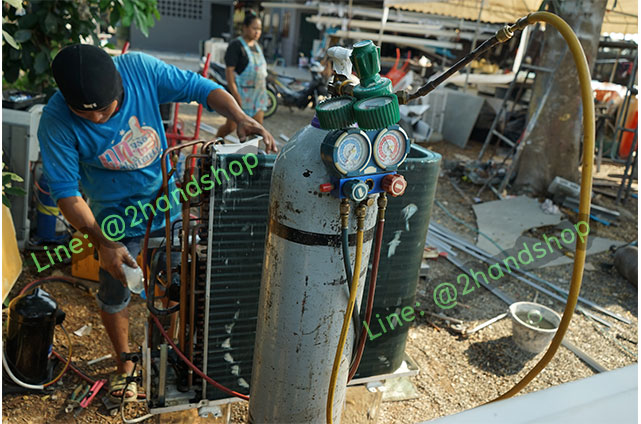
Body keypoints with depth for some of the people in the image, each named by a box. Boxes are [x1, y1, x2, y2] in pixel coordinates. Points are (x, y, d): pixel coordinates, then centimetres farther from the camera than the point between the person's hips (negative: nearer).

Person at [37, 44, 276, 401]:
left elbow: (199, 88, -15)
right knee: (115, 294, 12)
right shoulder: (57, 123, -24)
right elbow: (66, 192, -20)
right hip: (116, 219, -2)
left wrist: (240, 118, -32)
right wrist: (102, 244, -27)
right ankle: (125, 364, 40)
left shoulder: (140, 69, -21)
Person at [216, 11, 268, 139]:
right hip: (240, 92, -7)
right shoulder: (236, 45, -11)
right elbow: (229, 71, -17)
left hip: (257, 93, 7)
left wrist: (263, 89, 17)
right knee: (231, 126, 0)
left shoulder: (257, 45, 13)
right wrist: (236, 95, -23)